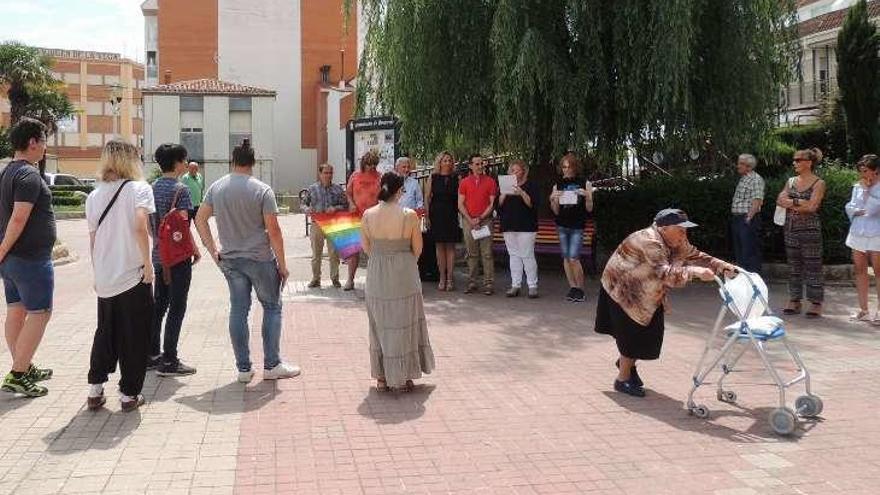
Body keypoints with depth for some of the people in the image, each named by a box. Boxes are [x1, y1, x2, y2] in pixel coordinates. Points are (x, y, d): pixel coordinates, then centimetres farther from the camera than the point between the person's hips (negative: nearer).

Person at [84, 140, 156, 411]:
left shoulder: (94, 196, 8)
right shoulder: (139, 188, -7)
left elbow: (93, 239, 11)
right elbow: (140, 227, -21)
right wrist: (148, 263, -13)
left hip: (105, 278, 5)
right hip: (133, 276, -5)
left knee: (105, 333, 20)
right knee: (134, 337, 7)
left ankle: (95, 389, 22)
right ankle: (129, 394, 13)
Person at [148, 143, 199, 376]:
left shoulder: (153, 188, 9)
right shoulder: (180, 189, -14)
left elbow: (148, 223, 13)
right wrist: (196, 250, -7)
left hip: (159, 254, 8)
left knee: (158, 305, 16)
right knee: (177, 308, -2)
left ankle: (152, 354, 23)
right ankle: (169, 361, 1)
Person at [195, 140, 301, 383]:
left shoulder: (216, 187, 2)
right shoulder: (262, 190, -11)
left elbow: (200, 219, 6)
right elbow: (273, 231, -12)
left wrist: (213, 250, 11)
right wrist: (282, 265, -5)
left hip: (229, 260, 4)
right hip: (260, 258, -4)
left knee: (238, 309, 10)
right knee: (272, 307, 9)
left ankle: (244, 368, 15)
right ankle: (272, 365, 10)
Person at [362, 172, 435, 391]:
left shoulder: (368, 215, -7)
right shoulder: (409, 215, -12)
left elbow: (366, 246, 3)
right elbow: (417, 248, -4)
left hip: (377, 275, 2)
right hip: (404, 275, -2)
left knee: (380, 325, 14)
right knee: (404, 324, 11)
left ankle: (382, 377, 20)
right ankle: (404, 378, 17)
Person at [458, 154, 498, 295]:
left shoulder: (490, 181, 3)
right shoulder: (464, 182, 7)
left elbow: (492, 203, 0)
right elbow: (460, 204, 5)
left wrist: (480, 218, -8)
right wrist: (471, 220, -5)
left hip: (485, 220, -2)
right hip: (468, 221, 2)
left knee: (487, 253, -4)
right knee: (472, 254, 6)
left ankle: (489, 284, -3)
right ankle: (472, 283, 11)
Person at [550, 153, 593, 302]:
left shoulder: (584, 183, 1)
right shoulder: (557, 185, 6)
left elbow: (589, 209, 1)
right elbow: (556, 211, 6)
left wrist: (587, 196, -16)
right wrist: (554, 200, -12)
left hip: (577, 226, -3)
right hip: (562, 226, 4)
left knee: (573, 258, -12)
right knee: (566, 258, 6)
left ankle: (580, 289, 2)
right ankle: (573, 288, 16)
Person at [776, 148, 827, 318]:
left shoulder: (818, 183, -4)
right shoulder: (791, 181, 12)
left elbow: (812, 206, -15)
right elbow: (780, 200, -1)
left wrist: (792, 202, -7)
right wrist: (801, 203, -12)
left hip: (810, 229, -6)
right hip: (791, 229, 6)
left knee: (812, 267, -3)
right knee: (794, 266, 10)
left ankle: (816, 303, 3)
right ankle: (794, 301, 17)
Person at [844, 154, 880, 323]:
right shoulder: (857, 187, 11)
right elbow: (850, 207, 10)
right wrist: (859, 211, -9)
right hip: (858, 233, 6)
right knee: (860, 271, 7)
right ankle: (863, 310, 14)